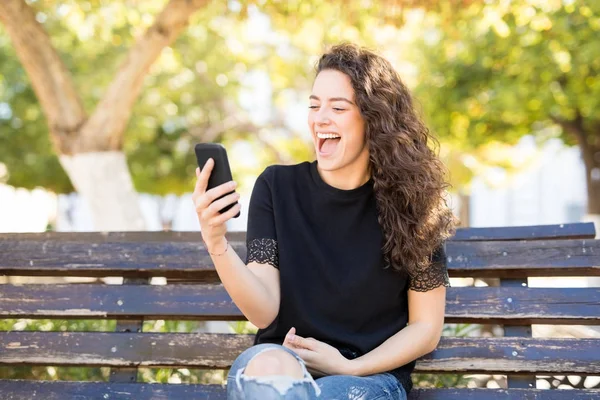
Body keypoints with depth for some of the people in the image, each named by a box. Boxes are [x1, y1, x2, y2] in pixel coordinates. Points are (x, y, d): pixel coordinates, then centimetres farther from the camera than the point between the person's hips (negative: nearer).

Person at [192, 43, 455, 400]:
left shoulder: (408, 200, -1)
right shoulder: (277, 186, 0)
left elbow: (426, 328, 3)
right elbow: (264, 312, -8)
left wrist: (349, 368, -10)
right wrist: (216, 243, -24)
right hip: (285, 364, 1)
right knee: (266, 364, -35)